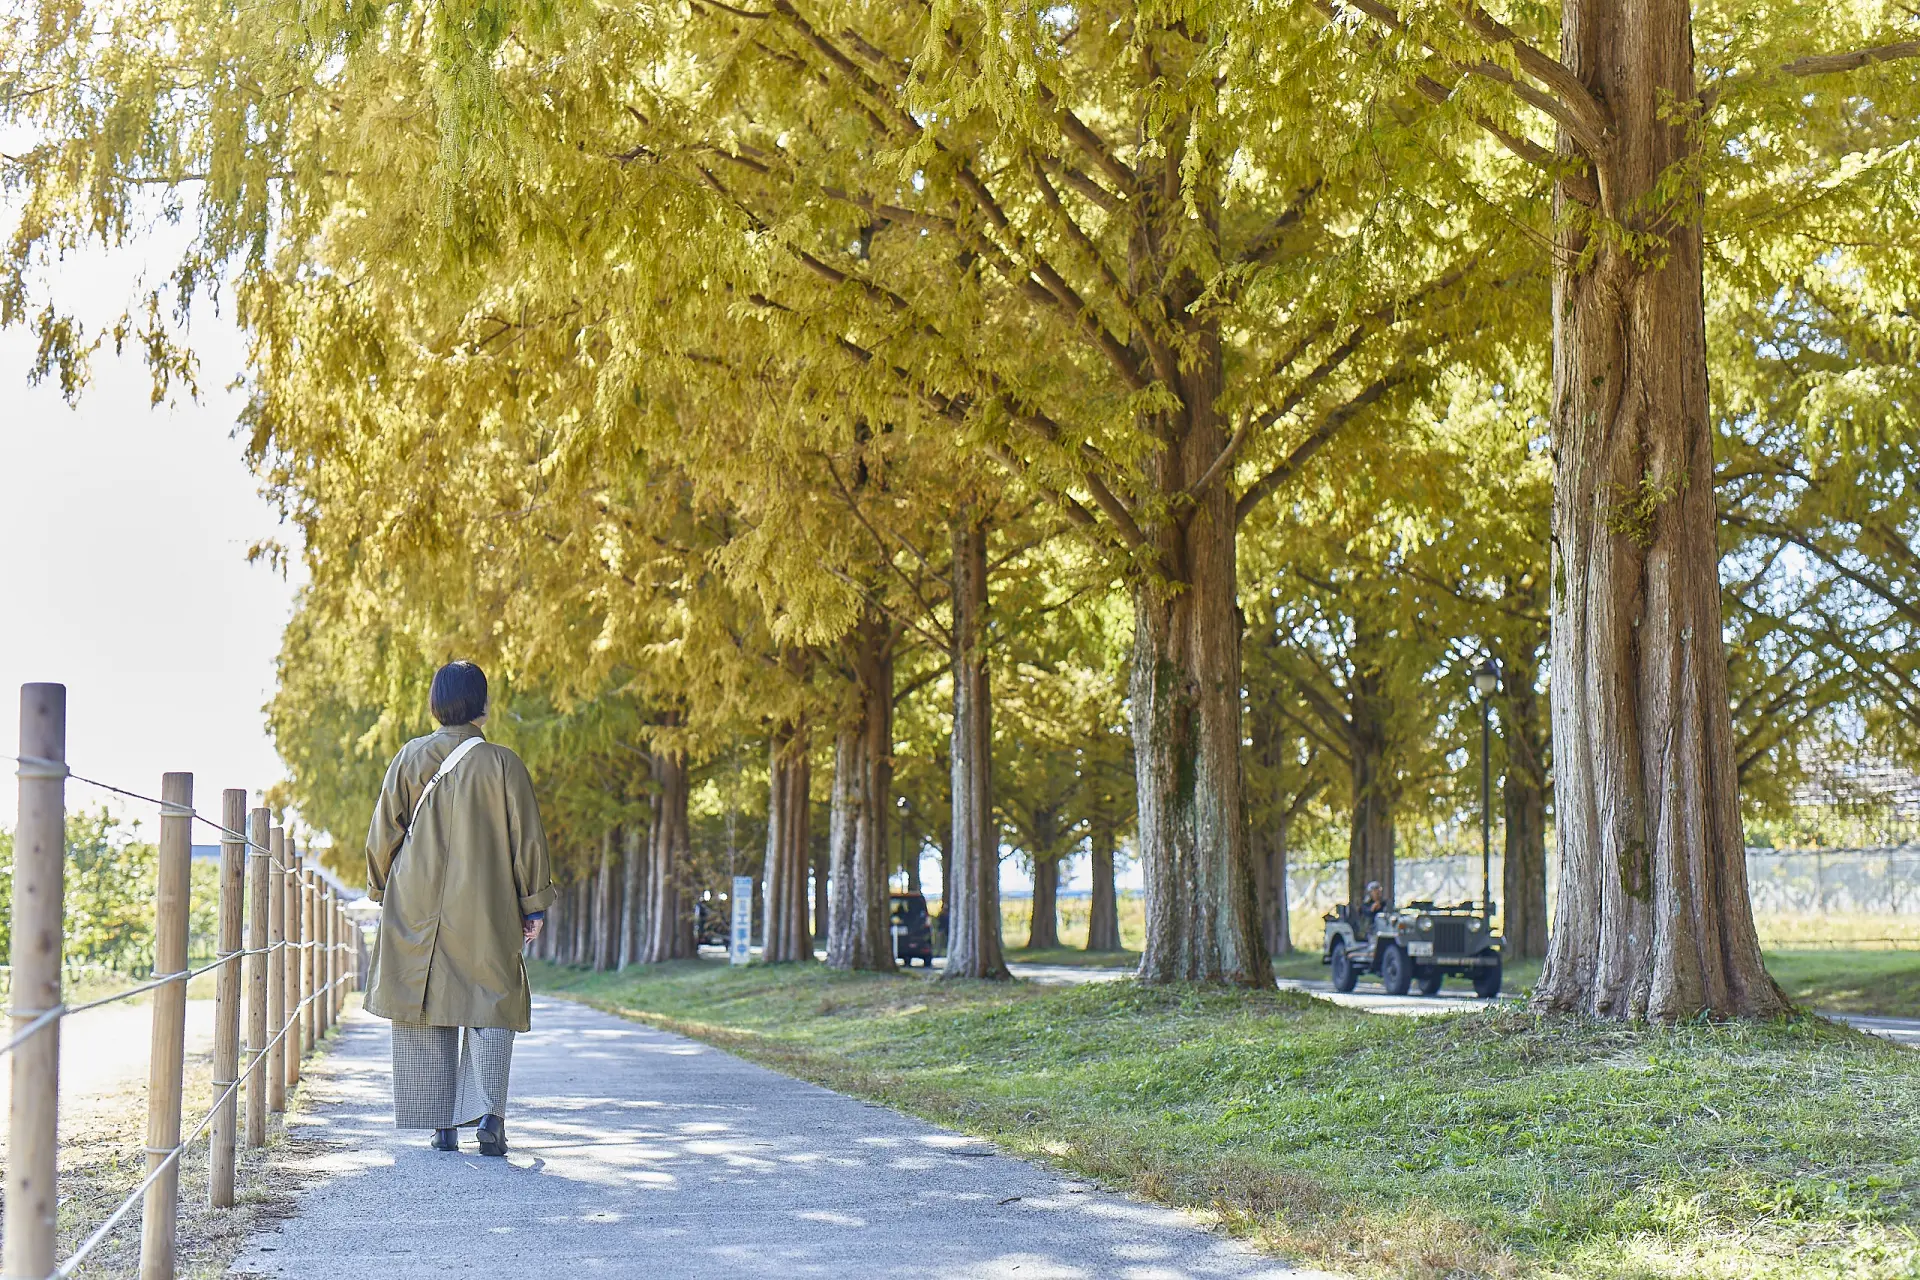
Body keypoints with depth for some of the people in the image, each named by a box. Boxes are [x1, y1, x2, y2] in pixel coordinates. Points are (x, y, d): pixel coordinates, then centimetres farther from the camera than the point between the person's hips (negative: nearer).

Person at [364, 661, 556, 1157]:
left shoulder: (410, 759, 1)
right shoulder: (502, 764, -5)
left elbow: (382, 835, 6)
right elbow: (527, 841, -2)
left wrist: (381, 892, 19)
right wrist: (534, 906, 5)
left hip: (416, 909, 2)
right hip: (485, 911, -2)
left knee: (424, 1008, 10)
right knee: (491, 1007, 6)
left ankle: (442, 1124, 9)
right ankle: (489, 1112, -12)